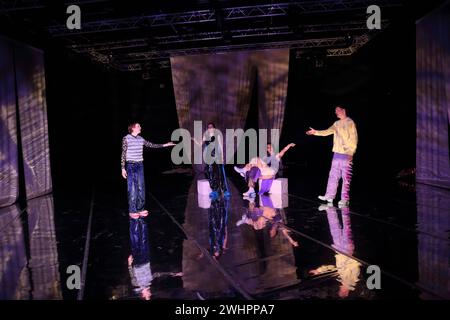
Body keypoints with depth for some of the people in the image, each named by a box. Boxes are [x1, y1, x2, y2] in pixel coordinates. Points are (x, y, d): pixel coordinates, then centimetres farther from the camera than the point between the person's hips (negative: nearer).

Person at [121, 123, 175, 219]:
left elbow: (152, 145, 18)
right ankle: (132, 211, 6)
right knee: (132, 189, -3)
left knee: (141, 188, 7)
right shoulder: (126, 139, -6)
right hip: (131, 166, -5)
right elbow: (123, 154, -5)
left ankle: (140, 209, 18)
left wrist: (164, 145, 13)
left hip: (140, 165, 5)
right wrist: (123, 168, -8)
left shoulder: (141, 139, 9)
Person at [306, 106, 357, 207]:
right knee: (333, 176, 8)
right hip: (337, 153, 7)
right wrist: (316, 132, 5)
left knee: (346, 178, -4)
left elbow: (354, 139, -9)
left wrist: (351, 153, -15)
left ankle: (345, 199, 0)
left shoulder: (350, 123, -5)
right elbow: (327, 132, 17)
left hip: (346, 154, -7)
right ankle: (329, 196, 14)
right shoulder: (337, 124, 15)